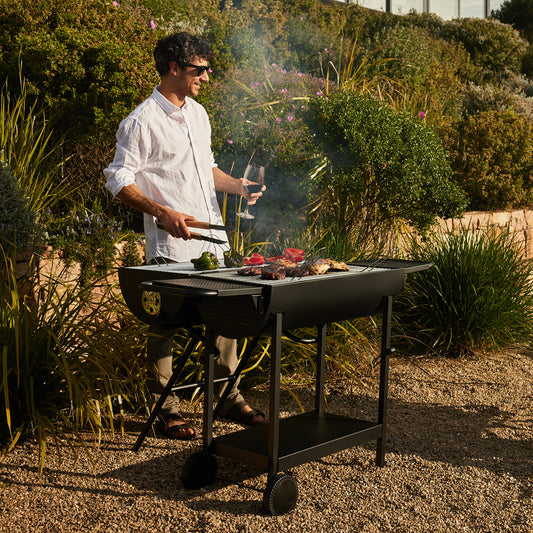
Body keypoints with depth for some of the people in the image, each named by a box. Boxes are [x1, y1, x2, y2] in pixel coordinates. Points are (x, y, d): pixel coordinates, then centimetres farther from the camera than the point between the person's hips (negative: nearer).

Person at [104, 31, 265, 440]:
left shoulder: (198, 113, 14)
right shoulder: (143, 121, -10)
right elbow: (119, 181, -12)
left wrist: (239, 187, 8)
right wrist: (163, 213, -22)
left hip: (212, 240, 8)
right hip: (170, 246, -8)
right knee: (164, 326, 2)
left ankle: (230, 398, 27)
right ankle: (167, 409, 15)